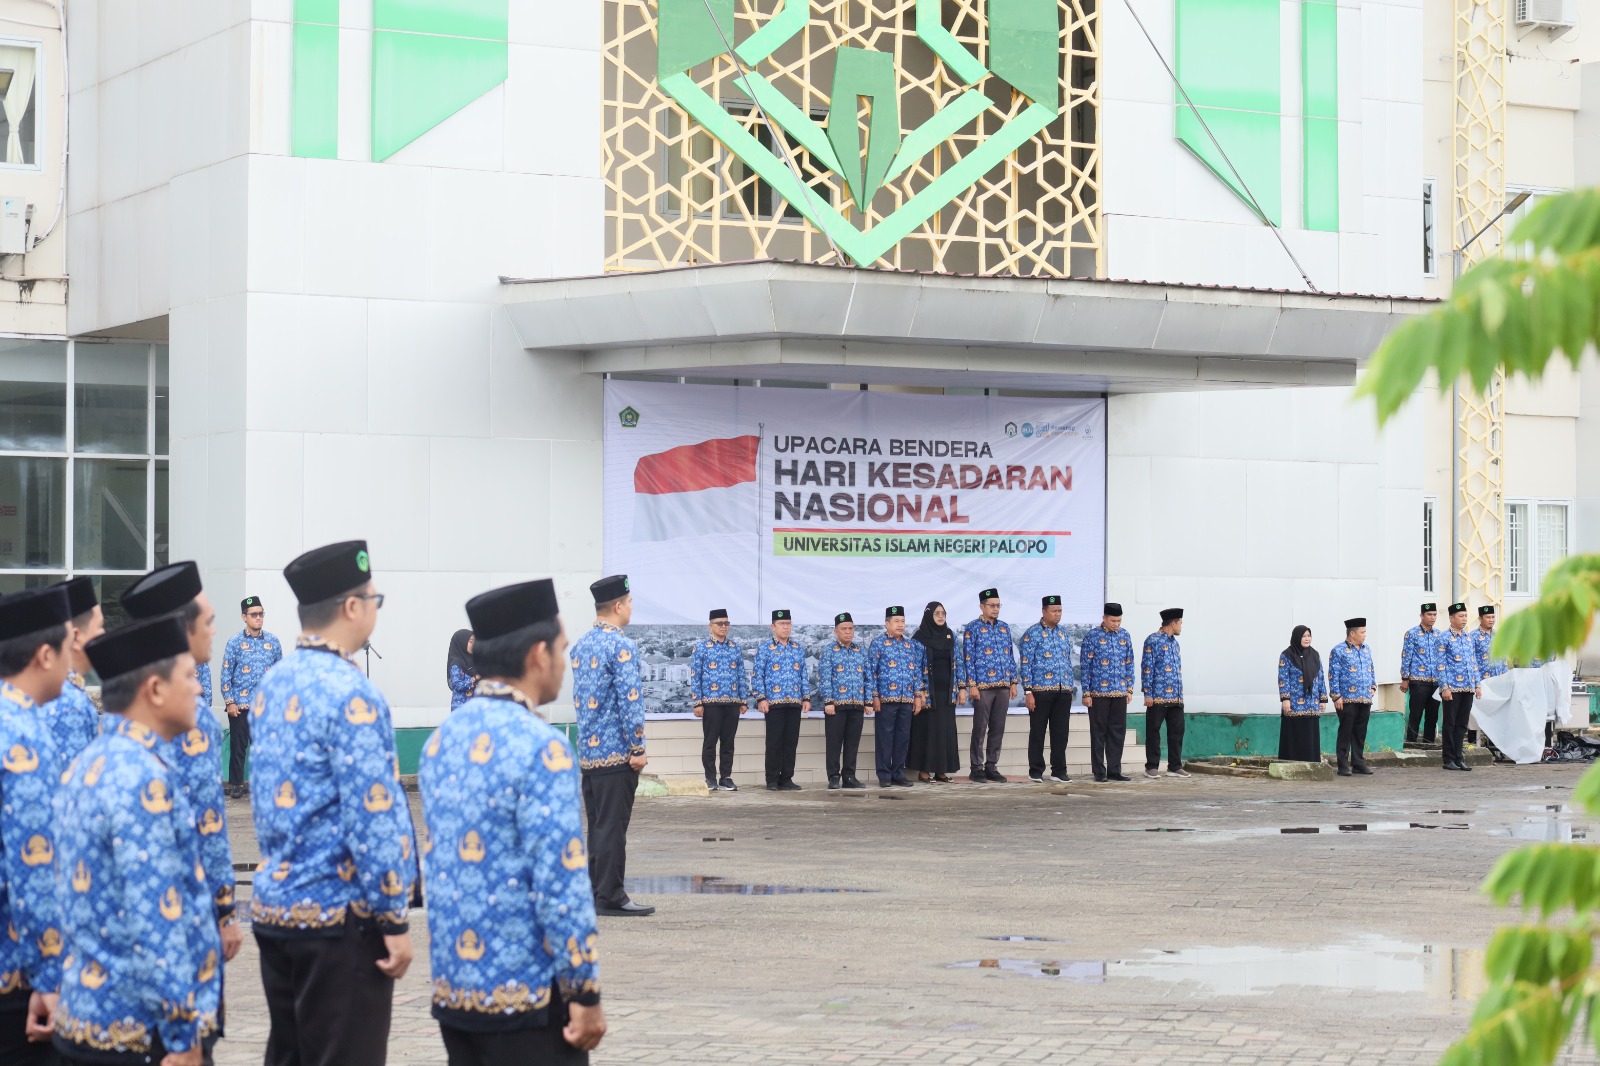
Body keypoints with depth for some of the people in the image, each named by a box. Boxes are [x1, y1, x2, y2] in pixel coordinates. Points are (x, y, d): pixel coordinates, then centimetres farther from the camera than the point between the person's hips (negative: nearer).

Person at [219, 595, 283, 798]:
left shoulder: (273, 642, 6)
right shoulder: (235, 642, -1)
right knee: (238, 746, 3)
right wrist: (229, 702, -7)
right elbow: (226, 673, -2)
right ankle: (236, 784, 12)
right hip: (240, 705, -2)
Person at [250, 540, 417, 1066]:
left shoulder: (272, 683, 9)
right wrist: (395, 920, -15)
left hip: (273, 905, 9)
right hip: (339, 918, -9)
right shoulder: (350, 694, -17)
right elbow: (371, 820, -20)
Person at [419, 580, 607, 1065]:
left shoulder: (440, 741, 8)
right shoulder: (540, 748, -16)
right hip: (527, 993, -8)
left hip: (452, 986, 8)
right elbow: (560, 884, -19)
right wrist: (585, 992, -13)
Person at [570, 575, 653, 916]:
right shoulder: (621, 647, -15)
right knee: (613, 827, -4)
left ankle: (597, 894, 16)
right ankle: (611, 897, -2)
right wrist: (638, 749, -14)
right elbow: (630, 701, -19)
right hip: (616, 753, -8)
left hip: (587, 751, 8)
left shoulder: (580, 645, 12)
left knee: (597, 826, 13)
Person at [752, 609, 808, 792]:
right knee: (774, 742, -3)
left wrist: (806, 698, 9)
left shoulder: (798, 650, 14)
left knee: (791, 742, 5)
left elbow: (803, 676, 16)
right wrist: (761, 698, -11)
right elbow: (757, 676, -2)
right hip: (774, 703, -4)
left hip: (795, 703, 4)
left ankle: (787, 779, 11)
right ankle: (772, 781, 2)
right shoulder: (764, 650, 1)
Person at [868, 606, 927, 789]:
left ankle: (899, 774, 14)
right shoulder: (878, 644, 0)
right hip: (886, 698, -5)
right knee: (885, 736, -2)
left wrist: (918, 695, 9)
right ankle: (884, 775, 3)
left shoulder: (912, 645, 14)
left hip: (907, 699, 5)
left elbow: (917, 671, 16)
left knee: (903, 737, 6)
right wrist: (874, 696, -10)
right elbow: (871, 671, -3)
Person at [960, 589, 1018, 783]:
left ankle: (991, 766, 14)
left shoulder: (1004, 627, 14)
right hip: (983, 686, -5)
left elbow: (1011, 656, 17)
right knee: (980, 728, -2)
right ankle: (977, 769, 4)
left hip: (1003, 686, 5)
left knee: (998, 728, 7)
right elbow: (968, 658, -5)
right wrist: (972, 685, -12)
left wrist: (1013, 682, 10)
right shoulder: (973, 628, -2)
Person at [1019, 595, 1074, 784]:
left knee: (1060, 732, 6)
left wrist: (1070, 689, 14)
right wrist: (1028, 691, -13)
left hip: (1063, 691, 5)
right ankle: (1036, 772, 7)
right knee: (1037, 732, 1)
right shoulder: (1032, 634, -4)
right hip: (1041, 690, -5)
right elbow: (1025, 664, -7)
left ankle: (1059, 771, 12)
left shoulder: (1063, 634, 14)